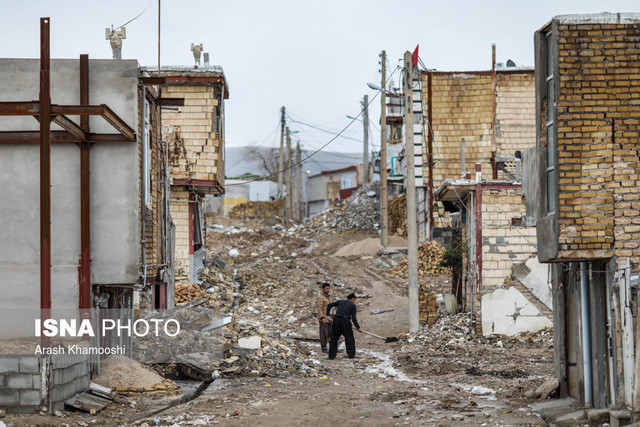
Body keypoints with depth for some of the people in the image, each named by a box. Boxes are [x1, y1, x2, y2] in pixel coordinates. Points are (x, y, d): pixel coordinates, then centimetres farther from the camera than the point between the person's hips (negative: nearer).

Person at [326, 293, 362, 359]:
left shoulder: (341, 301, 21)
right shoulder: (353, 305, 11)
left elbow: (329, 305, 15)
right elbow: (354, 318, 2)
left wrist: (327, 314, 25)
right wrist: (358, 327, 9)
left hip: (336, 319, 3)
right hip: (345, 321, -3)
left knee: (334, 338, 10)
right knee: (349, 338, 11)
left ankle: (332, 356, 7)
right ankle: (351, 355, 10)